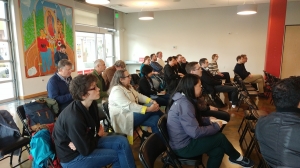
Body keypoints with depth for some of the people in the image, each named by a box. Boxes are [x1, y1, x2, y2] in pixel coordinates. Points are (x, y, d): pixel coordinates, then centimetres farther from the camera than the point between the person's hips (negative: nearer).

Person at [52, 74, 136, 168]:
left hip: (84, 141, 8)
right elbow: (86, 150, -24)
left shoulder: (92, 104, -6)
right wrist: (98, 135, -7)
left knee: (122, 141, -6)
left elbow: (96, 126, 11)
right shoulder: (74, 118, -32)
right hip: (72, 157, -8)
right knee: (119, 154, -13)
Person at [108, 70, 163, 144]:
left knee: (155, 119, -15)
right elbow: (129, 106, -27)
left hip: (133, 113, 9)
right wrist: (149, 109, -31)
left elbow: (139, 96, 10)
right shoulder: (117, 91, -18)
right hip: (124, 119, -9)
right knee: (153, 109, -21)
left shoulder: (128, 87, 13)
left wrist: (152, 101, -9)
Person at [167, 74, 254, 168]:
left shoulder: (184, 99, 5)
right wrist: (216, 126, -13)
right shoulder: (184, 104, -27)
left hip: (186, 139, 9)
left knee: (218, 151, 2)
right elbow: (195, 132, -28)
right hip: (183, 147, -9)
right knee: (220, 137, -6)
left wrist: (208, 120, 3)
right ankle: (237, 158, 20)